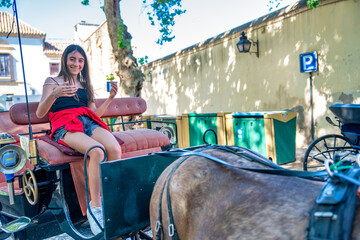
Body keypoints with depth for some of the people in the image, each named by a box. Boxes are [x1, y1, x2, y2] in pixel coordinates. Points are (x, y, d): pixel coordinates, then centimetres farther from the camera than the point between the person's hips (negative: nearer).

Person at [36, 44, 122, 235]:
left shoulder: (85, 85, 30)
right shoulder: (52, 81, 17)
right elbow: (39, 113, 3)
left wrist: (110, 97, 12)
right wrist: (55, 94, -16)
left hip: (89, 123, 4)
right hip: (65, 126, -4)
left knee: (115, 148, -31)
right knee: (97, 151, -36)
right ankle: (95, 207, -26)